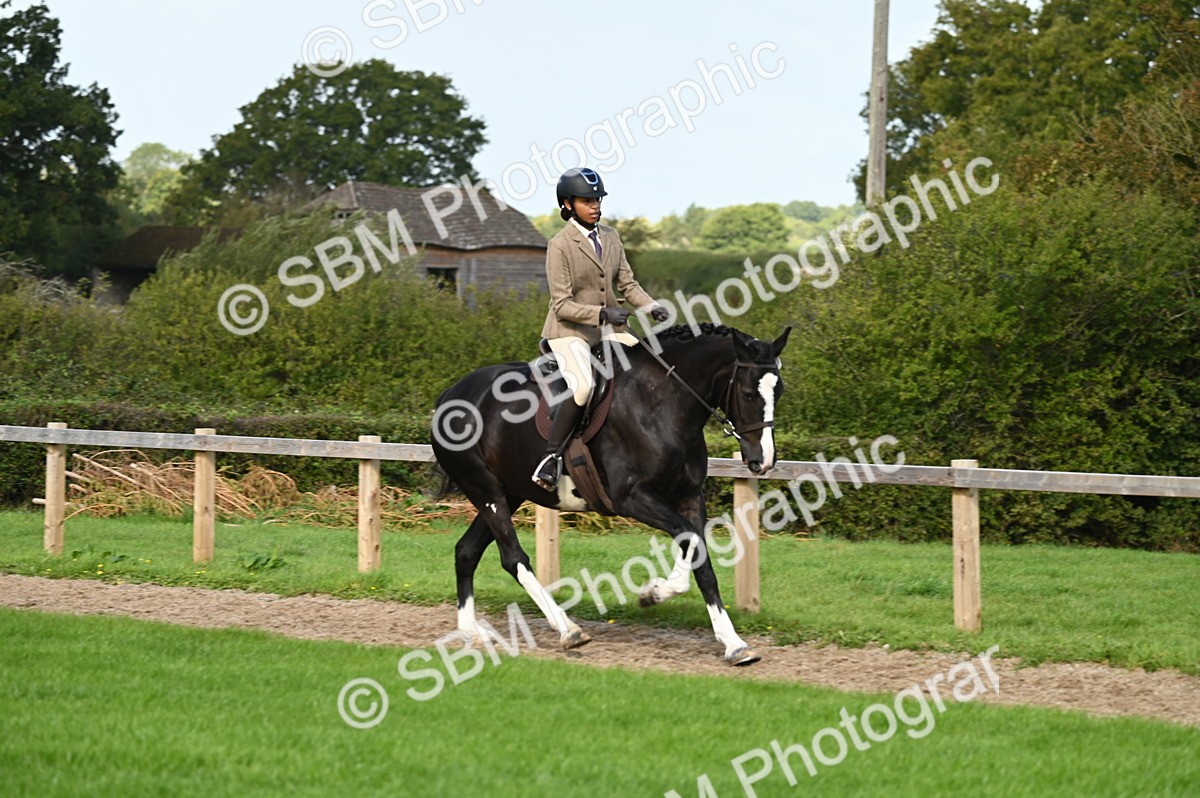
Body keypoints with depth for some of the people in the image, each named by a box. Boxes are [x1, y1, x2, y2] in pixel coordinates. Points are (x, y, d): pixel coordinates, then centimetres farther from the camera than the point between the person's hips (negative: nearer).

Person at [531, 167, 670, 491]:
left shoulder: (610, 237, 7)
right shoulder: (560, 245, -13)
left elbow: (628, 284, 10)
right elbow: (562, 305, -16)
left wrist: (652, 308, -8)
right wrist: (601, 313, -29)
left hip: (609, 330, 7)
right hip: (569, 331, -7)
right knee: (582, 386, -31)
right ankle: (550, 457, -25)